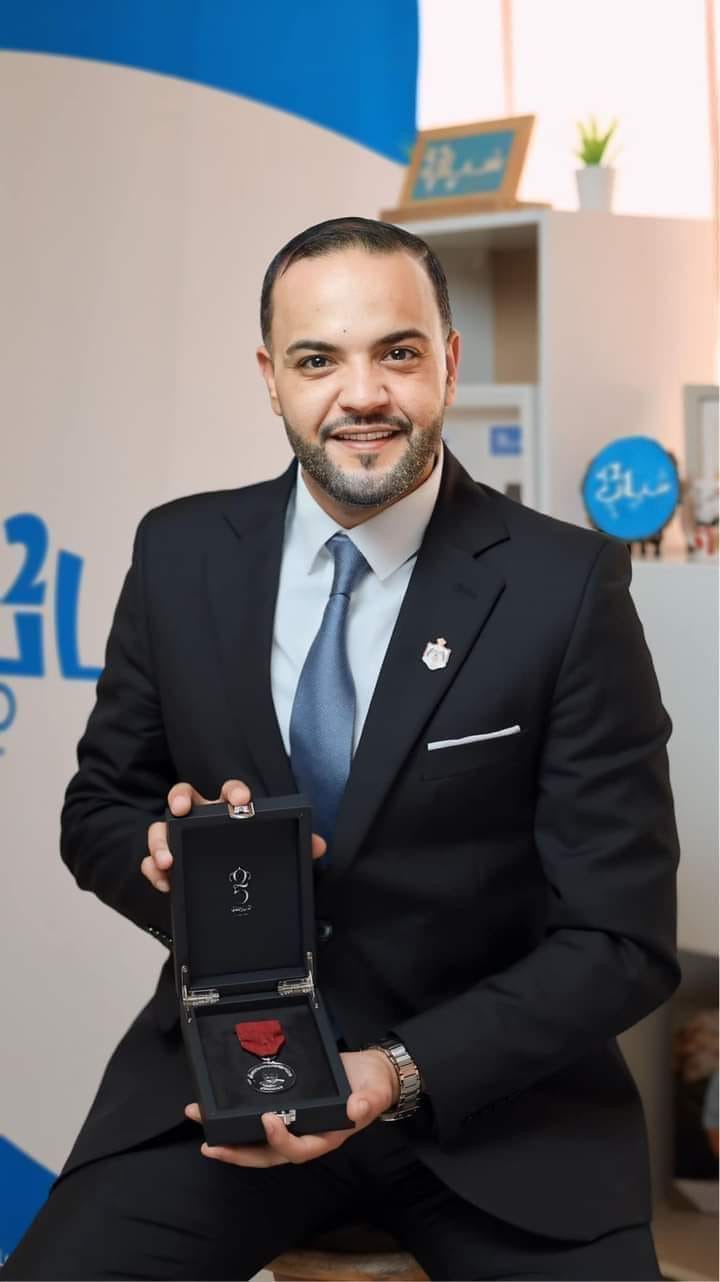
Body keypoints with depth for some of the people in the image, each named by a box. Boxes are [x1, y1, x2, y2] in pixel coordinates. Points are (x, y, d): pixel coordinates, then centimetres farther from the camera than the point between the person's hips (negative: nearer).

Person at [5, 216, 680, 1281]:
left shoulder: (567, 586, -10)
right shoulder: (181, 554, 0)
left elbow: (622, 940, -9)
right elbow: (97, 811, 10)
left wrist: (399, 1075, -21)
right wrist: (175, 860, -13)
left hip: (487, 1084, -1)